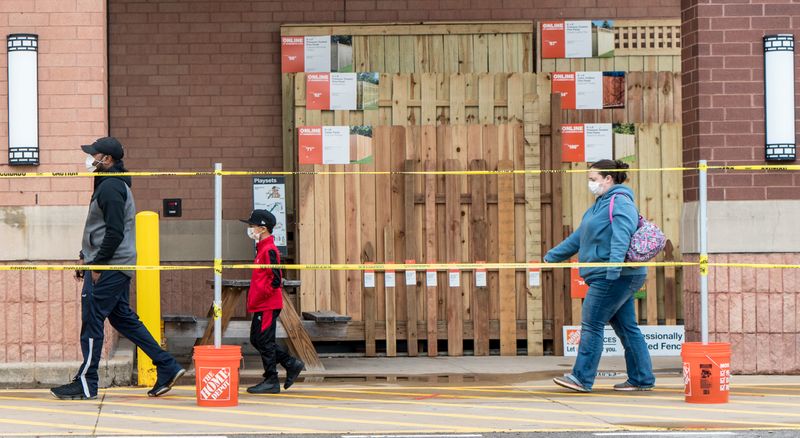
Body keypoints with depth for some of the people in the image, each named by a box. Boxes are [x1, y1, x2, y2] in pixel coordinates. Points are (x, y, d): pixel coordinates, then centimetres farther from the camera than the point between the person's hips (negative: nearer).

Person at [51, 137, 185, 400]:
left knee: (91, 321, -5)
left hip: (108, 268, -11)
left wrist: (97, 264, -18)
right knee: (123, 319, 14)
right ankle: (167, 368, 14)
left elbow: (115, 232, -22)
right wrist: (86, 256, 19)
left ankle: (86, 385, 0)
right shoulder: (110, 184, 19)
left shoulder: (110, 187, -15)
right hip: (116, 267, 11)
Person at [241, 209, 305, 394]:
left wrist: (260, 295, -17)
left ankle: (271, 381, 3)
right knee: (256, 340, 13)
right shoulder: (262, 248, 15)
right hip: (261, 306, 10)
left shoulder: (269, 250, -16)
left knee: (265, 342, -4)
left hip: (267, 305, -10)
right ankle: (292, 365, 18)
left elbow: (275, 280, -22)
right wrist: (254, 298, 16)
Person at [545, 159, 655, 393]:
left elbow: (621, 239, -25)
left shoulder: (620, 203, -11)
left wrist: (613, 270, -36)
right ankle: (642, 379, 12)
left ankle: (582, 378, -6)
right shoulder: (600, 205, 21)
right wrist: (551, 257, 31)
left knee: (592, 325, -8)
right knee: (626, 327, 10)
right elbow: (578, 238, 28)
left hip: (614, 278, -10)